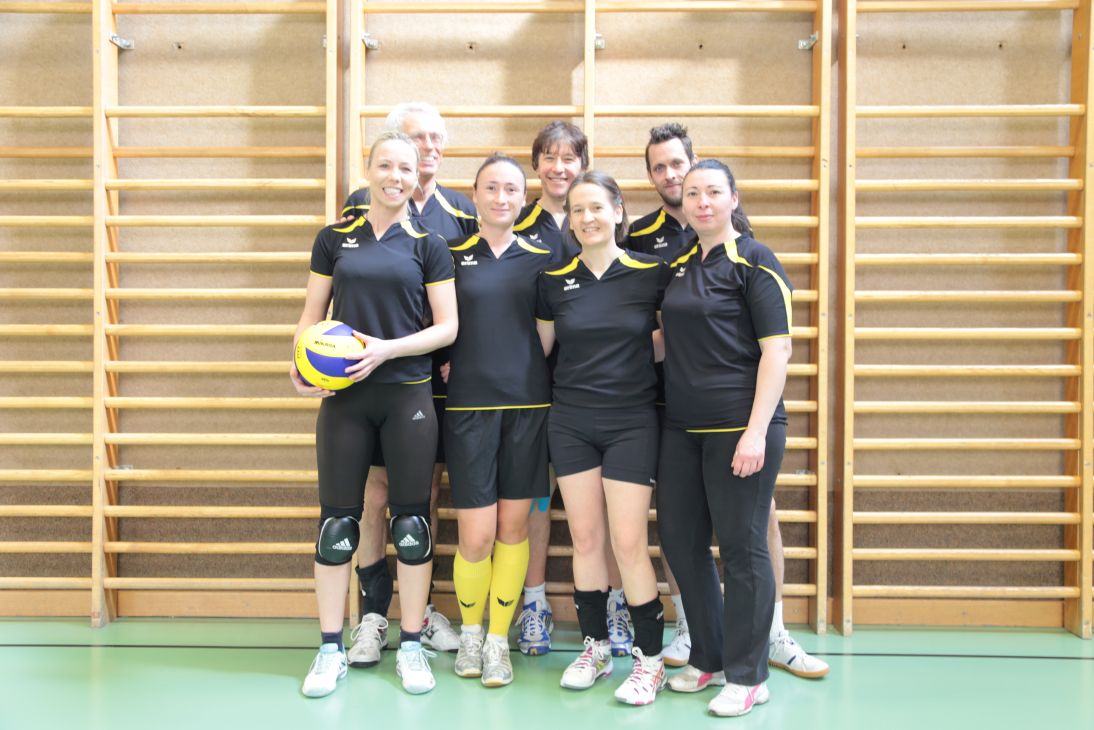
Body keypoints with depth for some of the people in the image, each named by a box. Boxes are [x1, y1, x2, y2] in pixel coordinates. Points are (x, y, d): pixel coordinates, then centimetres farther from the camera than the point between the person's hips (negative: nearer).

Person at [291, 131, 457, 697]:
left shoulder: (428, 245, 3)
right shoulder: (335, 239, 7)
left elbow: (447, 327, -2)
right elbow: (311, 317, 10)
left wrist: (387, 348, -16)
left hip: (408, 396, -1)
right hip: (343, 396, 1)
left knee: (410, 521, 4)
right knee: (336, 522, 4)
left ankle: (411, 646, 18)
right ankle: (331, 649, 18)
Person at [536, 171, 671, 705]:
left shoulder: (652, 274, -4)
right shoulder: (554, 280, 4)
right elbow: (538, 349, 12)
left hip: (631, 423, -3)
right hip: (571, 422, 3)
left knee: (628, 543, -4)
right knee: (585, 539, 8)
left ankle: (650, 658, 12)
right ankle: (595, 647, 24)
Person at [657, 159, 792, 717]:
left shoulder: (754, 261, -6)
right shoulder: (681, 263, 14)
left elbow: (776, 348, -12)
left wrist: (756, 431, -19)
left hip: (738, 428, -7)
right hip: (682, 426, 7)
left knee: (741, 547, 1)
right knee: (679, 539, 11)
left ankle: (746, 676, 16)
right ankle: (708, 658, 29)